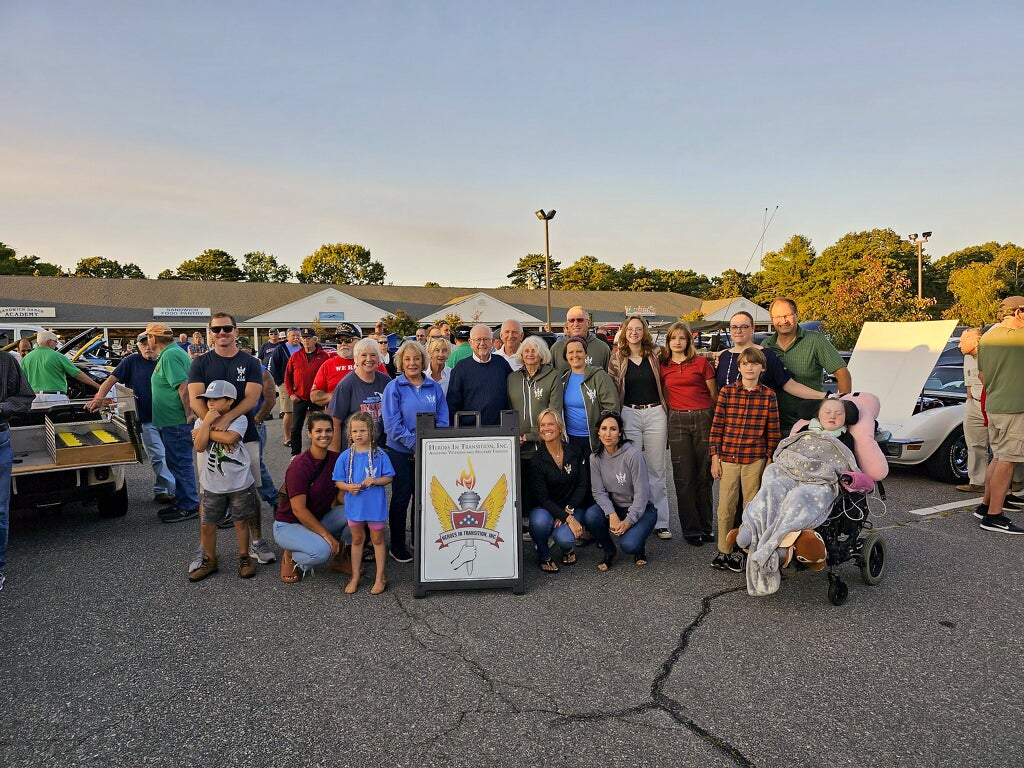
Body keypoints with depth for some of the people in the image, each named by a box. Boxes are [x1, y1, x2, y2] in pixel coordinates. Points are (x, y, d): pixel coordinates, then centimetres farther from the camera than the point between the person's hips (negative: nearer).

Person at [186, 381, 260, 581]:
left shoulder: (239, 419, -8)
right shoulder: (201, 421, 1)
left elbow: (230, 438, -28)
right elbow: (199, 446, -14)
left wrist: (206, 431, -15)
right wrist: (207, 421, -19)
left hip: (240, 483, -3)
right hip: (213, 485, 3)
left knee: (241, 521, 10)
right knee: (207, 525, 8)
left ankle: (244, 558, 26)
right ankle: (209, 561, 27)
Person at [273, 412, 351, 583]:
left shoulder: (335, 459, -4)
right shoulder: (299, 466, -23)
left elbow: (340, 495, 2)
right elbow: (298, 510, -25)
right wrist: (327, 535, -24)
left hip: (318, 519, 7)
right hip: (288, 525, -6)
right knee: (321, 550, -34)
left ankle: (340, 558, 4)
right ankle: (291, 558, 0)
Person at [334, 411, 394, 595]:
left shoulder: (379, 454, -10)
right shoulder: (346, 456, -4)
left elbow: (389, 477, -5)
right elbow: (338, 482, 0)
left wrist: (374, 481, -22)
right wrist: (349, 487, -19)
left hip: (375, 505, -2)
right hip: (354, 504, 2)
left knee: (377, 539, 11)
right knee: (357, 540, 17)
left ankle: (380, 578, 23)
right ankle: (355, 577, 30)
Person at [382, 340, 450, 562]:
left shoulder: (434, 387, 5)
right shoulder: (394, 387, -4)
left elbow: (443, 421, 3)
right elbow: (392, 424, -11)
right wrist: (416, 446, -17)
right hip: (401, 452, -3)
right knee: (401, 498, 6)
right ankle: (397, 547, 20)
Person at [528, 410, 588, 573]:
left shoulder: (575, 452, -1)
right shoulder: (536, 460, -9)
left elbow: (583, 486, 0)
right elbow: (542, 497, -14)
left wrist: (568, 511, -15)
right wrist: (568, 519, -24)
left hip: (573, 507, 1)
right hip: (546, 508, -1)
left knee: (564, 538, -30)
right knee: (539, 521, -36)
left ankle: (568, 548, 12)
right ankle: (543, 556, -3)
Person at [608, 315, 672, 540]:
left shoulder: (655, 354, 5)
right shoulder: (617, 359, 4)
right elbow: (612, 390, 5)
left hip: (655, 414, 1)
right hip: (629, 414, -1)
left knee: (657, 469, 5)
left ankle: (660, 522, 13)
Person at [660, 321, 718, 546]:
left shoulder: (701, 362, 2)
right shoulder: (663, 367, 8)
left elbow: (714, 394, 4)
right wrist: (666, 420, 11)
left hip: (703, 418, -1)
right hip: (677, 421, 1)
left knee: (704, 476, 5)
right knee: (684, 477, 1)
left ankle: (705, 527, 18)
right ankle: (691, 529, 11)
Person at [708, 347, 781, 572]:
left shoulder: (769, 395, 0)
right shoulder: (727, 391, 0)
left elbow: (773, 432, 5)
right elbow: (717, 426, 1)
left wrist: (770, 460, 3)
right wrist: (715, 457, -1)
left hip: (755, 460, 0)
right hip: (728, 458, 0)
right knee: (725, 507, 4)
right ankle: (724, 552, 18)